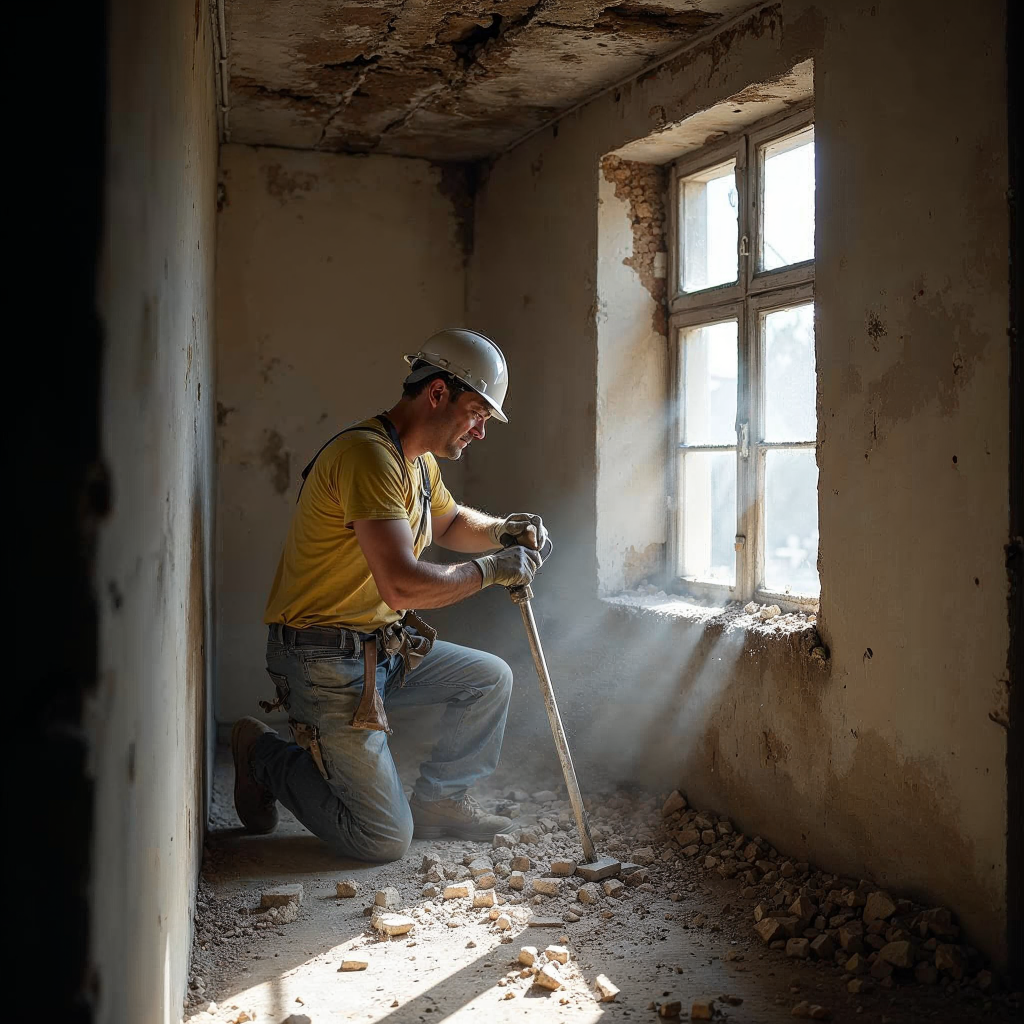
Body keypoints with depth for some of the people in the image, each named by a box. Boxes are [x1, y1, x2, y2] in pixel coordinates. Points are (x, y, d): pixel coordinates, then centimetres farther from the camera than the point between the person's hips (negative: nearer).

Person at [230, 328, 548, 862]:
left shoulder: (418, 460, 8)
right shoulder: (369, 455, -25)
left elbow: (449, 521, 29)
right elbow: (403, 584, -33)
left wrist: (500, 531, 7)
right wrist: (491, 569, -18)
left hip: (384, 646, 10)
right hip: (326, 661, -10)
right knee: (385, 840, -5)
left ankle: (437, 802, 23)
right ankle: (265, 757, 13)